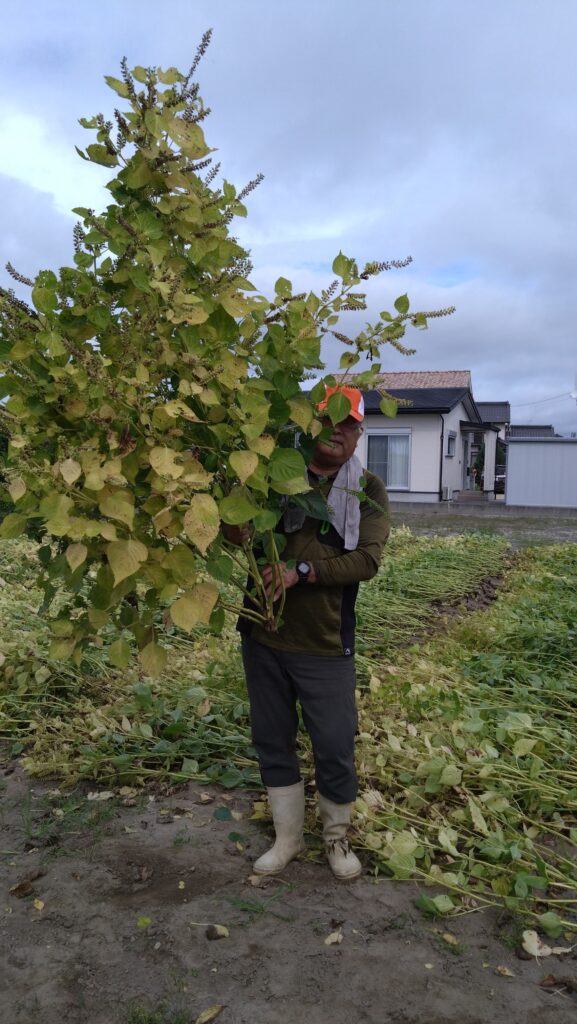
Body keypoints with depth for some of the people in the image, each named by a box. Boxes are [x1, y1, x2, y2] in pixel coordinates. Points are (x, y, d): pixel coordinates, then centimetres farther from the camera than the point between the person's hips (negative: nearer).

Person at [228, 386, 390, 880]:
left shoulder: (367, 489, -2)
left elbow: (368, 558, -13)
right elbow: (237, 531, 3)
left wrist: (302, 571, -24)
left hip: (325, 645, -2)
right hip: (263, 636, 2)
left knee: (335, 747, 8)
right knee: (273, 741, 15)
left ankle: (337, 836, 35)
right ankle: (288, 838, 35)